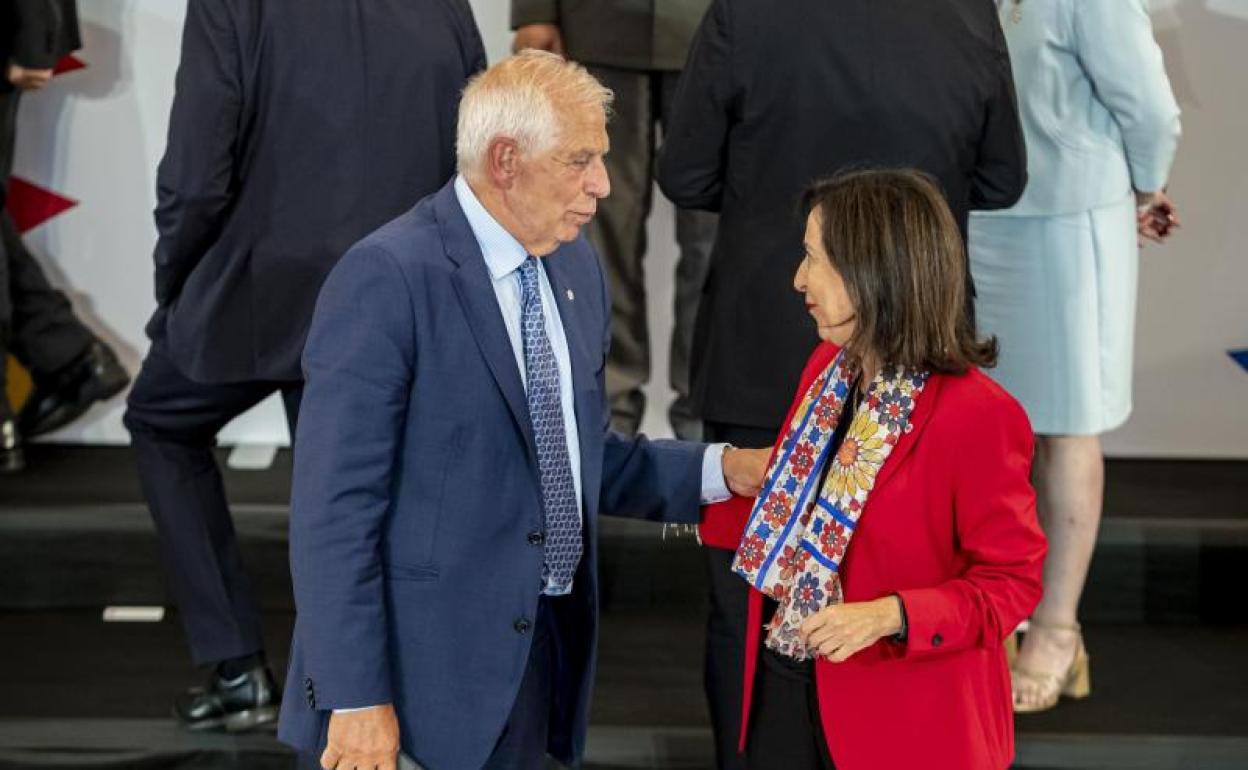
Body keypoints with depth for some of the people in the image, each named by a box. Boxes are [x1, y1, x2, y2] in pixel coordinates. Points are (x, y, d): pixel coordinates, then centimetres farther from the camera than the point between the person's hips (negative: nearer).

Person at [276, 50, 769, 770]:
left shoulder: (578, 266, 8)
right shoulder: (386, 278, -16)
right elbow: (335, 508, -18)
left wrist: (720, 471, 5)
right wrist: (356, 700, -20)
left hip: (546, 654, 7)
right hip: (420, 676, -7)